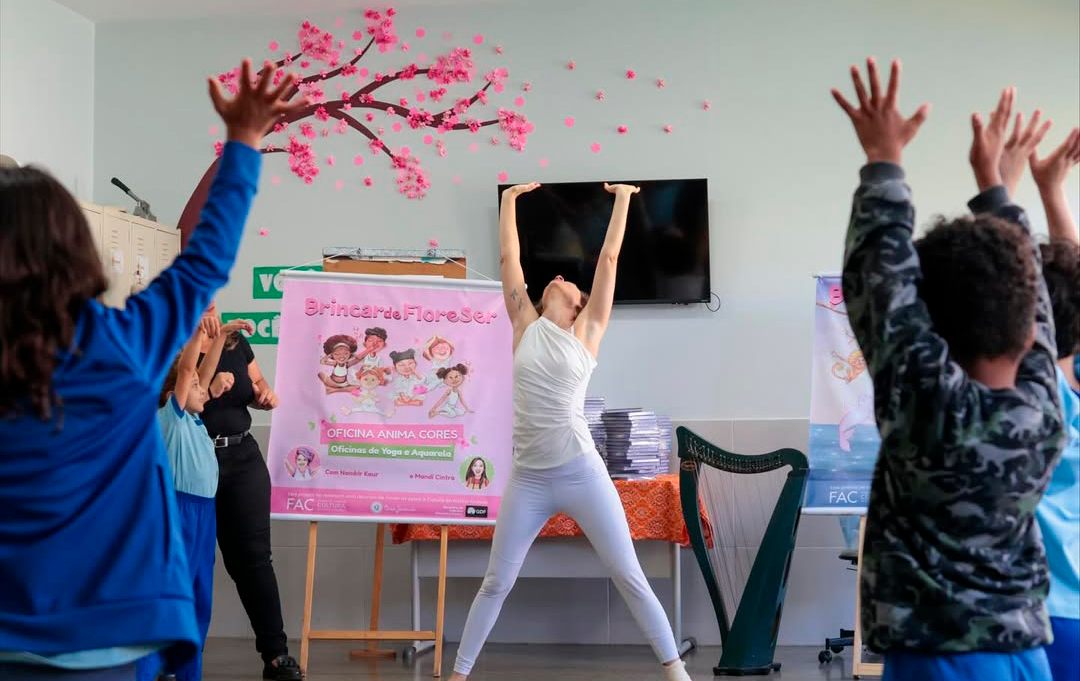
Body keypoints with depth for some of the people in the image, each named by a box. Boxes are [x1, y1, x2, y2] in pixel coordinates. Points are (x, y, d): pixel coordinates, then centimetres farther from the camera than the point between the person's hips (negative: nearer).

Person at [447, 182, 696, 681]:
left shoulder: (587, 331, 4)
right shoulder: (525, 327, 8)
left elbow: (609, 257, 6)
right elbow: (509, 257, 12)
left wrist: (623, 198, 11)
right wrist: (509, 200, 18)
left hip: (583, 474, -2)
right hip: (528, 480, 2)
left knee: (630, 577, 3)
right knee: (496, 583, 9)